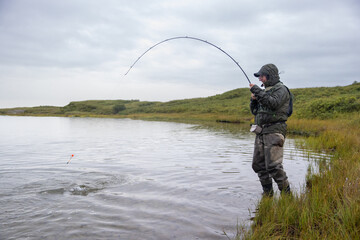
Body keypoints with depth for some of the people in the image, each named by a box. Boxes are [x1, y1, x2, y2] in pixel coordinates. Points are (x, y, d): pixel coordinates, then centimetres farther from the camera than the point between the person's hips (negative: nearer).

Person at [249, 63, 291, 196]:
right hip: (261, 132, 9)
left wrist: (257, 91, -17)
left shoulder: (281, 89, -2)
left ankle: (286, 194, -2)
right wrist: (253, 99, 4)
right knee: (258, 164, 9)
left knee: (273, 165, -15)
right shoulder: (265, 91, 22)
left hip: (274, 131, -8)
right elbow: (255, 111, 23)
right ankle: (267, 193, 21)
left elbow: (273, 103, -22)